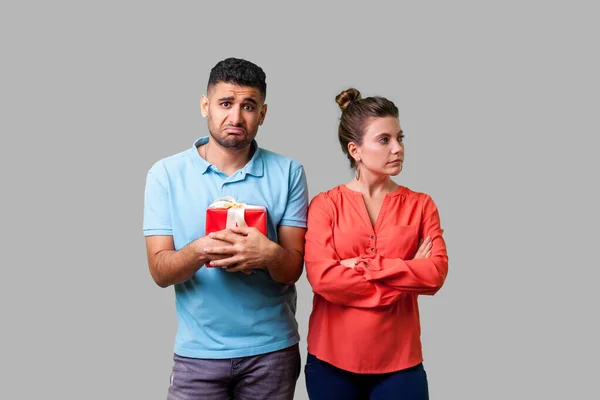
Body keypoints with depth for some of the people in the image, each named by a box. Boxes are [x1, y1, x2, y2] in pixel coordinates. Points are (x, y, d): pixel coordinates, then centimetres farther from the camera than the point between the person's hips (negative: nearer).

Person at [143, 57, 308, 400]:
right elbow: (160, 271, -7)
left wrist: (270, 254, -28)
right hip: (198, 352, 0)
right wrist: (199, 251, -27)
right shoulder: (166, 174, -4)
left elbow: (293, 269, -6)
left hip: (272, 349, 1)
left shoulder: (287, 173, -4)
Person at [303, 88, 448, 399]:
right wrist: (407, 279, -11)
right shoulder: (325, 205, -2)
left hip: (399, 361, 1)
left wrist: (363, 266, -14)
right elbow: (322, 277, -14)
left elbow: (436, 274, -8)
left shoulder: (421, 205, 4)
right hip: (331, 359, -1)